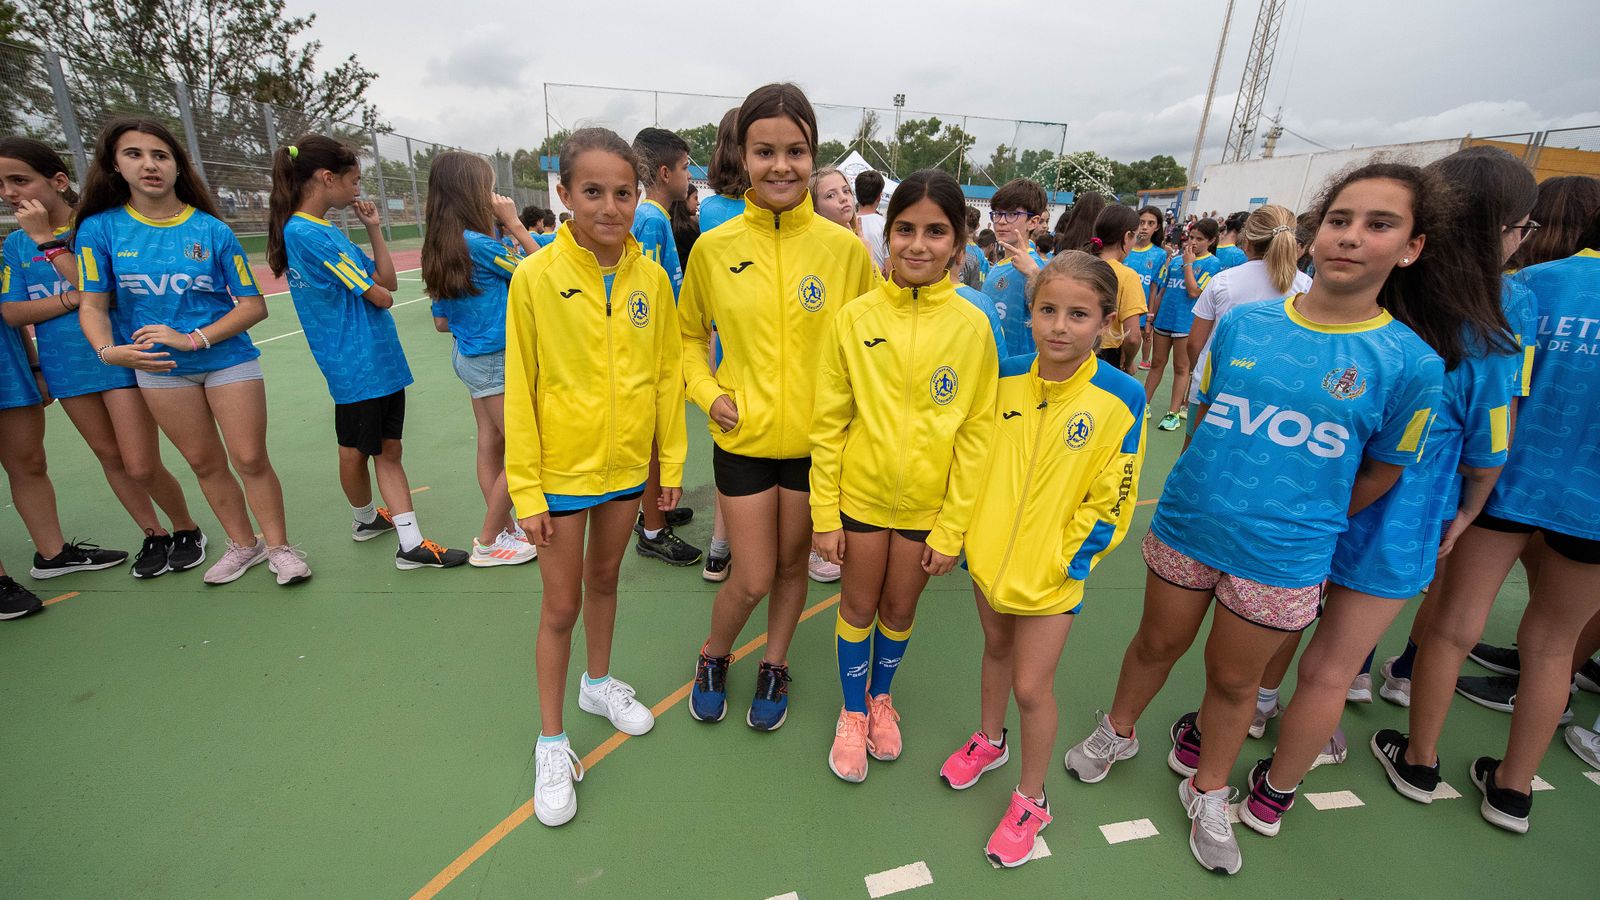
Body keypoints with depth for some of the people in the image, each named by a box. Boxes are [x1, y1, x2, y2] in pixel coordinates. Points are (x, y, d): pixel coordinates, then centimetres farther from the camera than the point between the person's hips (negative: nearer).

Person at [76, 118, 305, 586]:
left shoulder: (211, 230, -7)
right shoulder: (99, 228, -2)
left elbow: (253, 305, -7)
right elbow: (92, 304, -2)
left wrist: (193, 339, -17)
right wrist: (108, 350, -22)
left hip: (228, 358, -2)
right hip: (159, 367, 3)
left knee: (250, 459, -4)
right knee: (205, 463, 11)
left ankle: (278, 547, 11)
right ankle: (243, 545, 27)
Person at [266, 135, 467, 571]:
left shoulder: (323, 229, 14)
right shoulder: (307, 233, -16)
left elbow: (388, 282, 11)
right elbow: (380, 297, -14)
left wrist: (374, 230, 4)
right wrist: (372, 287, 9)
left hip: (382, 359, 9)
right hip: (358, 366, -9)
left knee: (389, 449, 9)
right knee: (356, 452, 11)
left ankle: (411, 543, 15)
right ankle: (365, 518, 32)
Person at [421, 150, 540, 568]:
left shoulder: (440, 248, 7)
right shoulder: (478, 243, -19)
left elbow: (441, 322, 11)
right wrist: (514, 223, -4)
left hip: (468, 355, 9)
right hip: (496, 358, -9)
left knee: (491, 447, 15)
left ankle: (506, 529, 27)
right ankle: (488, 543, 12)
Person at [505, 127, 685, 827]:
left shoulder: (651, 278, -4)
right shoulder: (535, 277, -13)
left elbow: (667, 372, 3)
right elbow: (519, 390, -9)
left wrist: (671, 461, 4)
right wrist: (526, 490, -9)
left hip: (628, 462, 3)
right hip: (562, 468, -3)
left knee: (604, 578, 22)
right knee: (560, 605, 8)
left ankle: (598, 682, 46)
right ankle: (551, 741, 28)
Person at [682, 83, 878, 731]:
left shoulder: (845, 248, -7)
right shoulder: (714, 248, -5)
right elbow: (690, 335, 9)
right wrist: (708, 393, -6)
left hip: (817, 437, 1)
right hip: (743, 437, 0)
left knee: (792, 562, 16)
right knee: (754, 578, 5)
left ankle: (775, 665, 42)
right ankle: (713, 656, 38)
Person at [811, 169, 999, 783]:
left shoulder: (972, 327, -8)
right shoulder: (855, 318, -9)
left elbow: (975, 433, -5)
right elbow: (828, 422, -5)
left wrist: (952, 527, -6)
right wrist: (825, 514, -5)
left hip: (930, 503, 1)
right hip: (861, 494, 0)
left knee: (900, 609, 18)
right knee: (858, 606, 14)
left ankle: (881, 696, 47)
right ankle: (853, 711, 39)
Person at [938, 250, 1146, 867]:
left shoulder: (1120, 397, -16)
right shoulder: (1005, 377, -6)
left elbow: (1111, 500, -11)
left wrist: (1066, 562, -12)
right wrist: (971, 531, 5)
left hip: (1053, 569, -4)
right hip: (990, 554, 4)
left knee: (1031, 685, 6)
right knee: (996, 649, 25)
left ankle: (1030, 799, 31)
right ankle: (989, 740, 51)